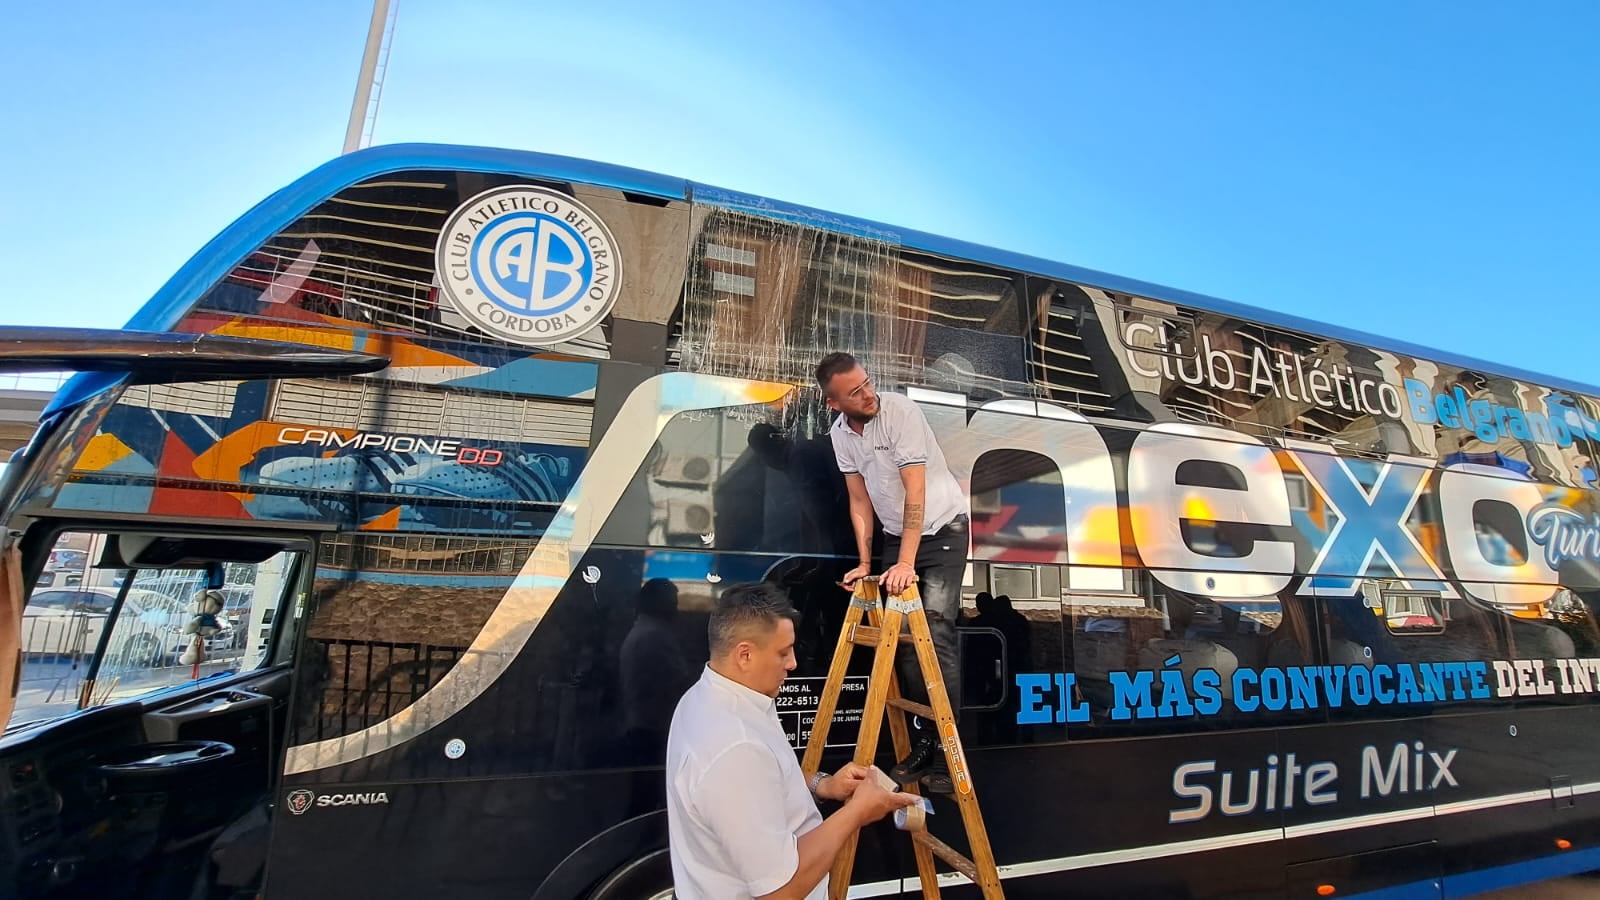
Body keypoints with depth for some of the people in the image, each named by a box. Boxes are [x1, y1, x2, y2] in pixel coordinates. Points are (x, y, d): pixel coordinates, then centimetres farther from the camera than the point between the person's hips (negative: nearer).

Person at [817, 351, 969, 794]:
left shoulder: (901, 412, -22)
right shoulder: (839, 433, -3)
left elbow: (915, 493, -25)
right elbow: (860, 501, 3)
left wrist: (905, 564, -28)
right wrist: (865, 563, -2)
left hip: (942, 529, -5)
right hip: (896, 534, 5)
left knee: (935, 633, -13)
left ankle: (945, 746, -4)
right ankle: (922, 740, 11)